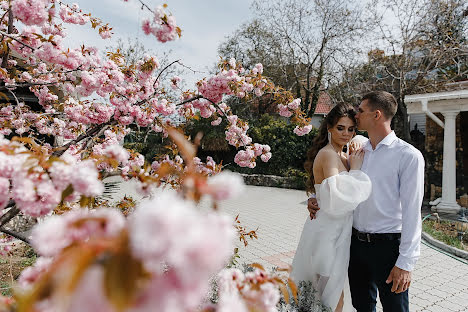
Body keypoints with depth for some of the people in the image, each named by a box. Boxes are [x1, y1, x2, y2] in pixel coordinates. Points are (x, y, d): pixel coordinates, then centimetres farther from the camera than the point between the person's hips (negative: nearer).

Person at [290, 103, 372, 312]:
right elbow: (337, 200, -27)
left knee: (337, 294, 22)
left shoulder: (343, 156, 12)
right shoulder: (328, 154, -18)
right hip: (328, 234, -9)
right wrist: (355, 170, -18)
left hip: (339, 232, 9)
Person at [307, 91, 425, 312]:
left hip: (387, 245, -5)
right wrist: (316, 200, 2)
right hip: (356, 242, 6)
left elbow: (411, 213, -14)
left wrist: (405, 262, -16)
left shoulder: (408, 155, -11)